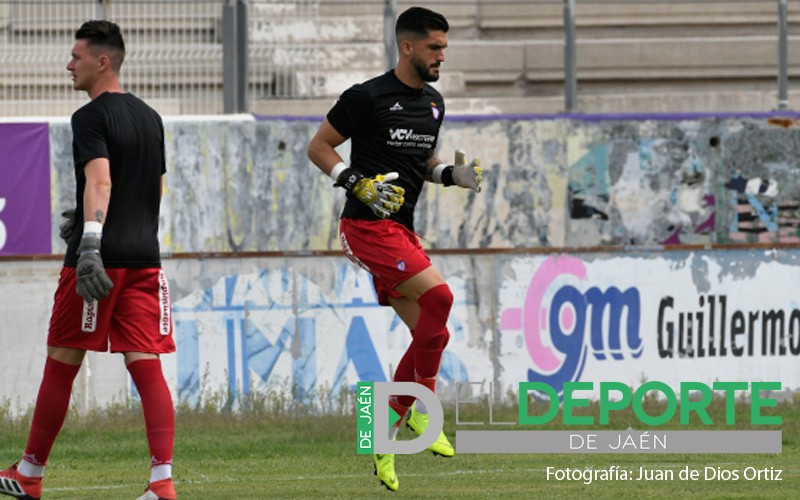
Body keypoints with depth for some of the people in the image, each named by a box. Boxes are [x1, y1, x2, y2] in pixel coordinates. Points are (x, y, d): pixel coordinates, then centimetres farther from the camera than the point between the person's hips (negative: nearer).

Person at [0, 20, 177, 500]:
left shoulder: (92, 118, -8)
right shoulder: (150, 117, 16)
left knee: (61, 365, 6)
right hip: (144, 257, 6)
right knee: (147, 365, -1)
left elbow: (99, 180, -23)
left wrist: (91, 242, -34)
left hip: (100, 259, -6)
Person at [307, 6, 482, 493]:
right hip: (368, 226, -9)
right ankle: (422, 408, -14)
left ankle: (385, 437, 12)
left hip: (401, 231, 9)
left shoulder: (433, 104, 13)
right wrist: (359, 182, -18)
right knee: (438, 295, -24)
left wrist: (452, 174, 6)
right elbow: (319, 147, -4)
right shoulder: (368, 97, -10)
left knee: (433, 333, 3)